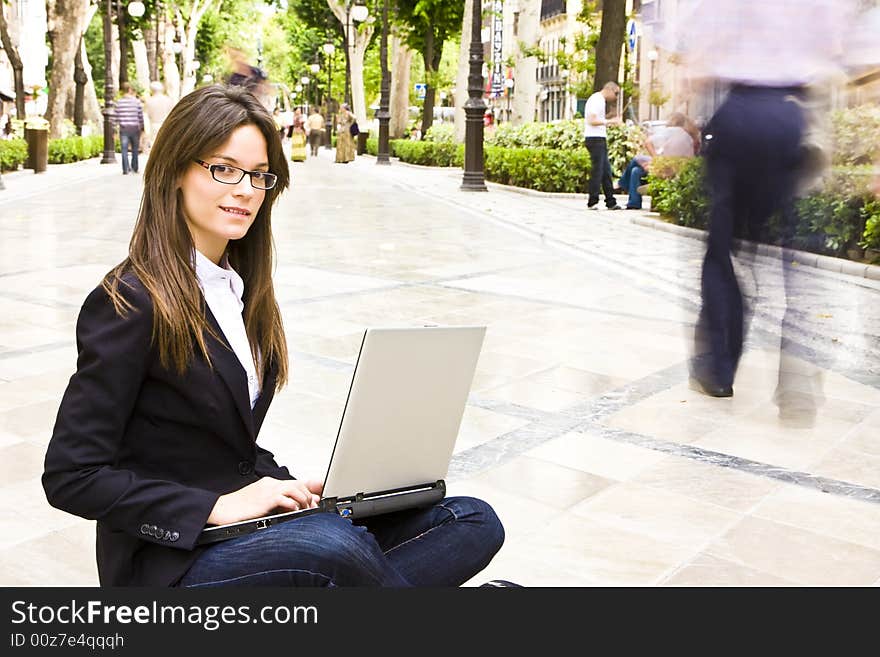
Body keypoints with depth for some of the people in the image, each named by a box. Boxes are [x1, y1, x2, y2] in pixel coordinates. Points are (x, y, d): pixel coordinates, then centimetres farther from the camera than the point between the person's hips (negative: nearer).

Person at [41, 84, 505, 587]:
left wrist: (296, 489, -3)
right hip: (172, 560, -7)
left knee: (475, 522, -9)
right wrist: (219, 506, -20)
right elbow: (70, 477, -15)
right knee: (335, 544, -37)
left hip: (244, 525, 7)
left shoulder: (241, 287, 9)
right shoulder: (130, 304, -13)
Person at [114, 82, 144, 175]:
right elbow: (140, 116, -1)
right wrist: (142, 128, 9)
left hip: (123, 128, 0)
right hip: (134, 128, 0)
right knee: (135, 149, 12)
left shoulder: (119, 102, -1)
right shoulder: (136, 101, -4)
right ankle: (134, 168, 18)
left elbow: (117, 117, 1)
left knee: (124, 150, 2)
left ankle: (125, 169, -2)